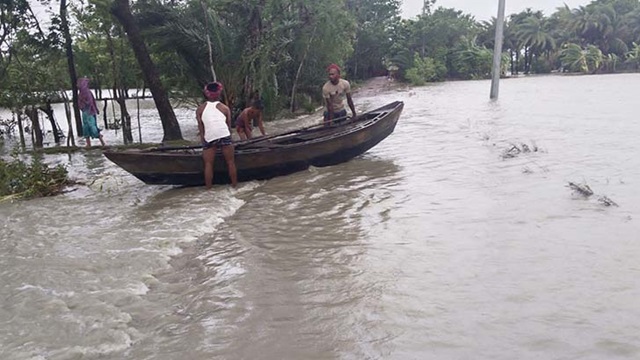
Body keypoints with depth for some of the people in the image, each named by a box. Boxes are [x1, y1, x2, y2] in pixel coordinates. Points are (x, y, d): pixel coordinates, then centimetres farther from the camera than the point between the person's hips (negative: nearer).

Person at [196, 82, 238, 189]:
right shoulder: (225, 108, 17)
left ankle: (208, 188, 8)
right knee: (230, 162, 9)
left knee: (208, 164, 8)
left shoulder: (200, 109, 17)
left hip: (209, 138, 0)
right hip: (224, 135, 0)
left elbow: (201, 127, 10)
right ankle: (234, 185, 14)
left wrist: (203, 141, 14)